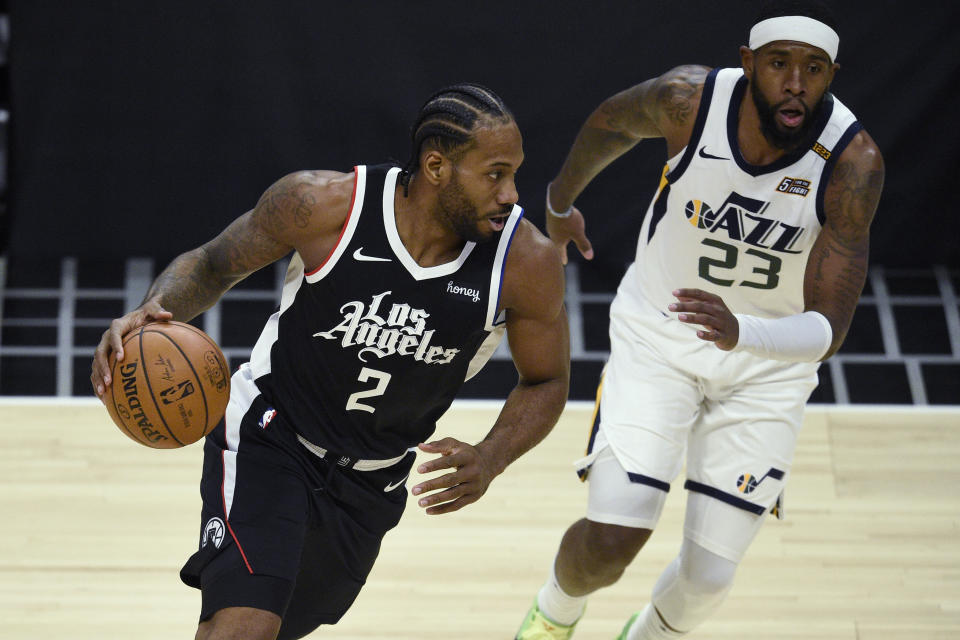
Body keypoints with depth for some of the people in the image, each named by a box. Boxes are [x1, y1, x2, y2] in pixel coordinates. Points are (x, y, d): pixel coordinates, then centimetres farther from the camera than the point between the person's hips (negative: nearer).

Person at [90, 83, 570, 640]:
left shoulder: (527, 263, -19)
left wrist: (491, 459, -21)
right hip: (269, 441, -4)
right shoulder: (322, 205, -23)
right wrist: (154, 310, -27)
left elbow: (547, 382, -2)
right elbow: (214, 264, -6)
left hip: (373, 486, 4)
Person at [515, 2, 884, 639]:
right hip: (658, 334, 0)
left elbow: (829, 329, -28)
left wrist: (740, 334, -49)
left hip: (769, 363, 0)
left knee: (709, 575, 0)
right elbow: (610, 122, 3)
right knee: (608, 543, -14)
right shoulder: (690, 98, -22)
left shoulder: (853, 159, -26)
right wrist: (560, 201, 21)